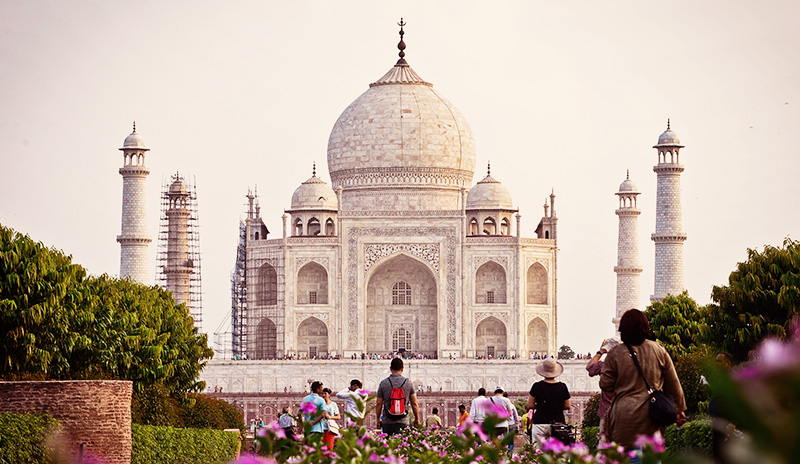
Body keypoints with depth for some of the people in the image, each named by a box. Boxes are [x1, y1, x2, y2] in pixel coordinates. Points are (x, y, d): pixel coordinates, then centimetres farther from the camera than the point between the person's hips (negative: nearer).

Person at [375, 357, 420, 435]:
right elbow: (414, 404, 6)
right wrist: (417, 419, 18)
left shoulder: (383, 383, 2)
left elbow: (379, 403, 4)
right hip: (403, 422, 0)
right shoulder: (408, 383, 2)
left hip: (387, 423, 0)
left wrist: (378, 419, 17)